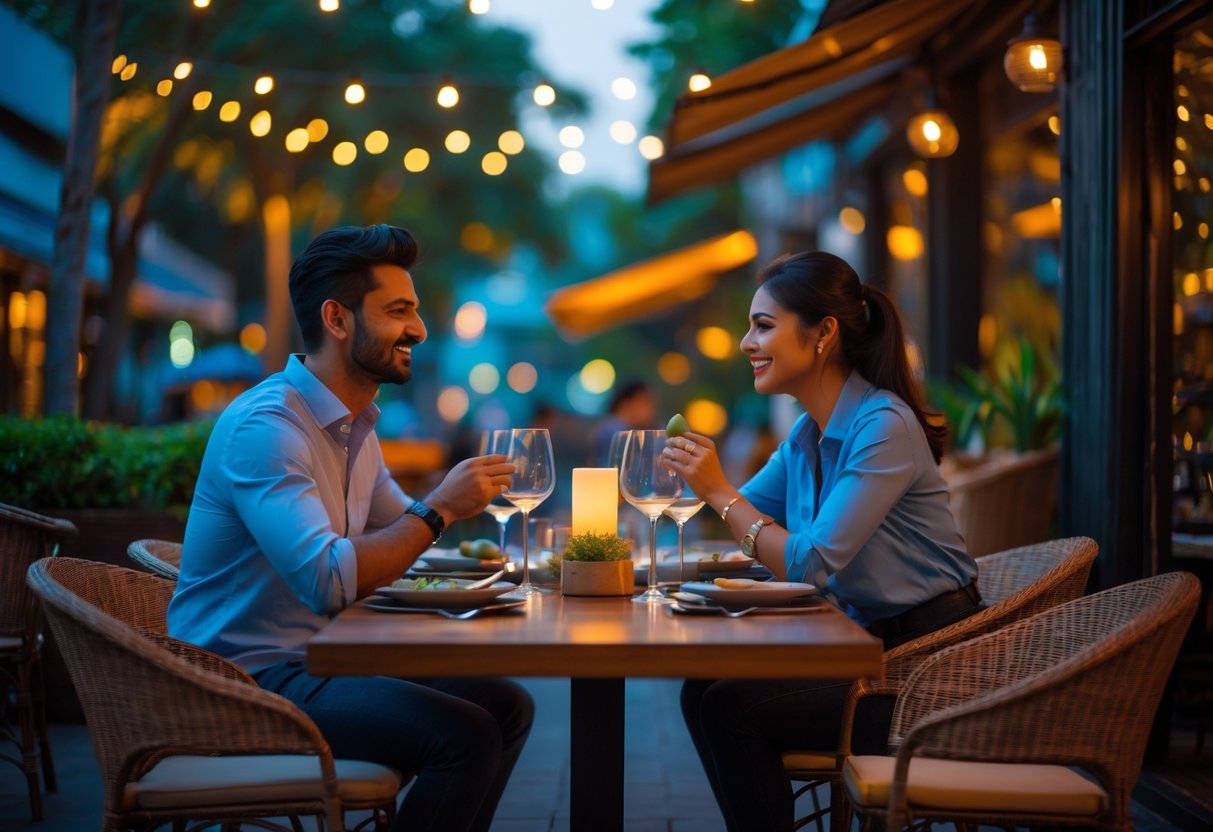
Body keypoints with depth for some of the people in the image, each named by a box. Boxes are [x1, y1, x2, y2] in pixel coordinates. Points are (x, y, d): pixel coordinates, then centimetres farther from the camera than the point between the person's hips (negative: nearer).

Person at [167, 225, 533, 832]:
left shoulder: (356, 426, 12)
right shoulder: (265, 425, -20)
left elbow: (404, 534, 25)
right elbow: (328, 582, -30)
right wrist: (440, 509, -21)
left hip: (315, 661, 10)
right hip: (248, 679, -10)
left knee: (508, 709, 6)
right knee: (465, 735, -22)